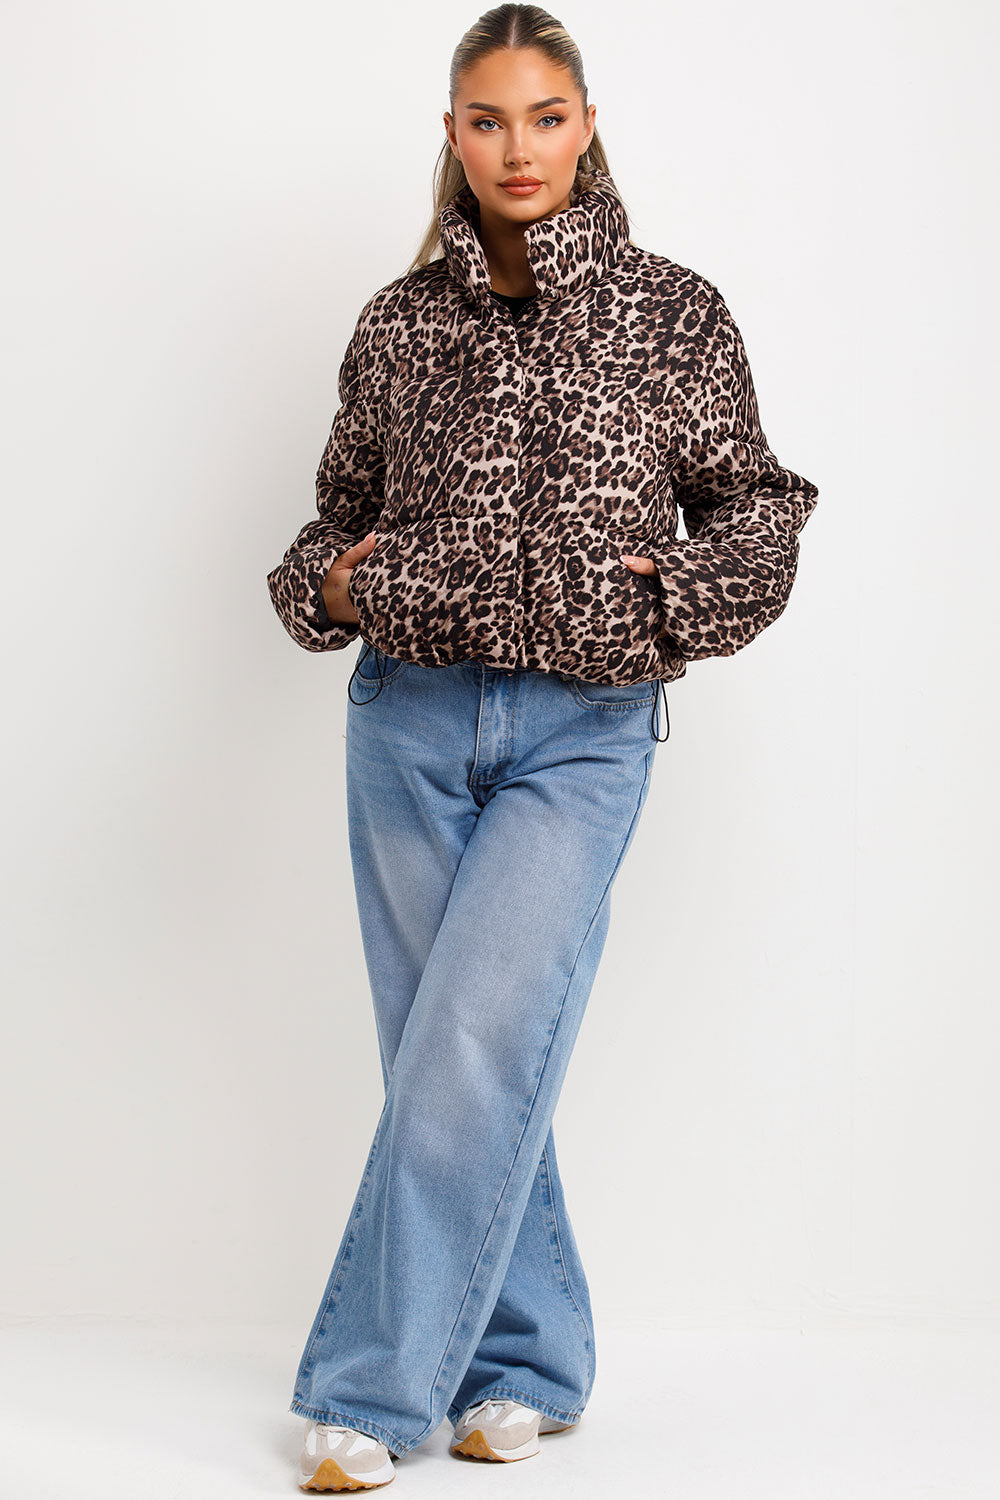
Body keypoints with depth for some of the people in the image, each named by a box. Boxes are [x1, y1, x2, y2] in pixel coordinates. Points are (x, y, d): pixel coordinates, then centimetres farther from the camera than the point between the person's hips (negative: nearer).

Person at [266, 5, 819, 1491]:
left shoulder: (674, 313, 2)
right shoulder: (399, 323, 8)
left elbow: (761, 506, 8)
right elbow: (342, 514, 19)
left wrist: (674, 592, -10)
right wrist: (332, 587, -2)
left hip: (582, 730, -3)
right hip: (410, 716, 3)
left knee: (474, 1045, -11)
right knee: (451, 1053, 6)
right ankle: (532, 1365, 22)